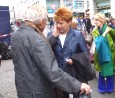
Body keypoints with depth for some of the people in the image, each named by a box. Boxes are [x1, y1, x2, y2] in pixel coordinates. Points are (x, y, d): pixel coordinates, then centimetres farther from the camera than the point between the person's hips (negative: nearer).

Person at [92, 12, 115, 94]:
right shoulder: (95, 31, 1)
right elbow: (98, 41, -14)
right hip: (101, 54, 2)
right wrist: (105, 32, -18)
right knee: (101, 72, 11)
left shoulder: (108, 29, -7)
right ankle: (102, 88, 28)